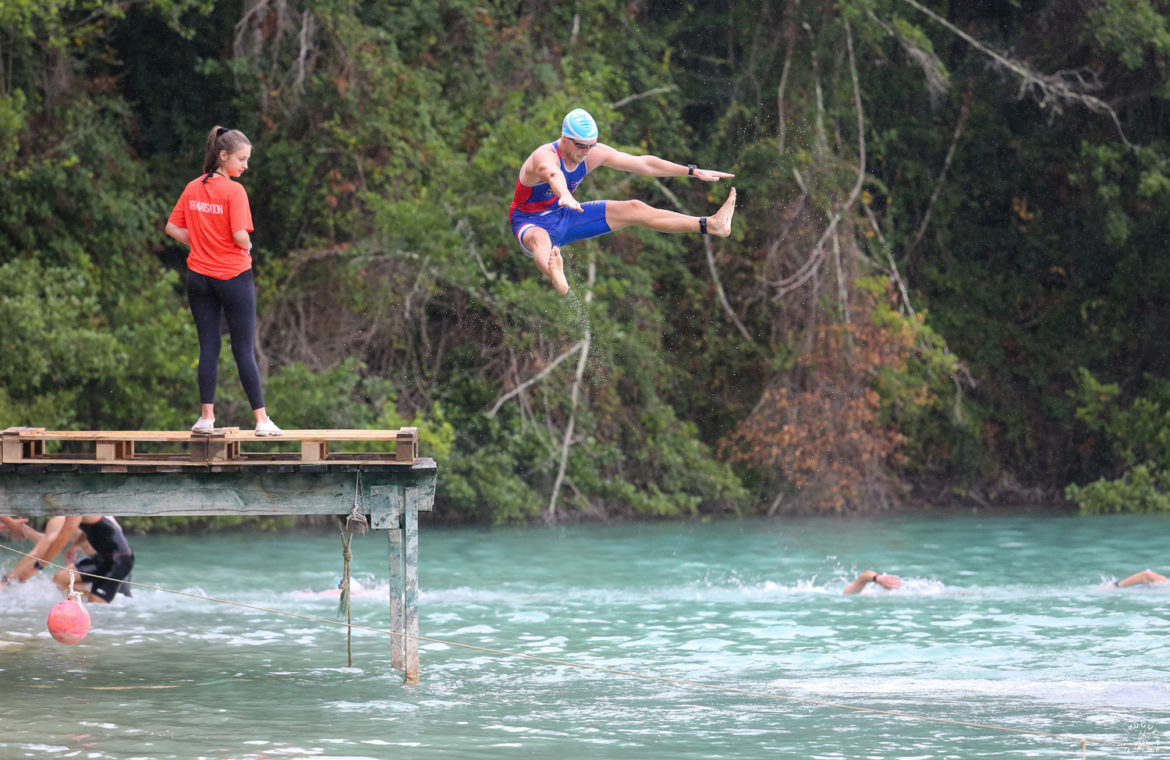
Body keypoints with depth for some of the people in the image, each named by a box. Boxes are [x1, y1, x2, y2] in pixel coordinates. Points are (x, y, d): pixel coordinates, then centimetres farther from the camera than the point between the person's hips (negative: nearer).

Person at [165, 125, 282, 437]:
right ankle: (262, 420, 4)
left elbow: (172, 228, 6)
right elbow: (240, 236, -21)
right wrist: (247, 247, 0)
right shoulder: (234, 191, -14)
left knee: (208, 347, 8)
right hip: (234, 276, -5)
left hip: (199, 276, 5)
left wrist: (200, 243, 9)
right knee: (243, 350, 0)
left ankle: (206, 417, 6)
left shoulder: (192, 188, 3)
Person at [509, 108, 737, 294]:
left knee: (634, 209, -1)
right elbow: (553, 174, -57)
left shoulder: (594, 154, -9)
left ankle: (710, 225, -2)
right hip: (532, 222, -7)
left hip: (564, 217, 8)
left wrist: (694, 172, 0)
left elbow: (644, 164, -2)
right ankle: (557, 279, -83)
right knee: (539, 239, -46)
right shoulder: (545, 157, -31)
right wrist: (565, 196, -81)